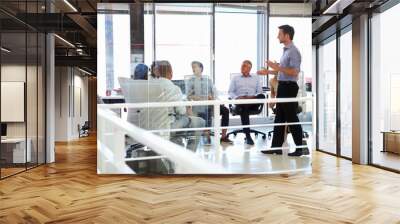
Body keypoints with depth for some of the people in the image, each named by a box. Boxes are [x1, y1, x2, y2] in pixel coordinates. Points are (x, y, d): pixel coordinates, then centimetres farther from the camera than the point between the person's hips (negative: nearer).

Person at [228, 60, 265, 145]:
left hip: (253, 101, 1)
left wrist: (253, 97, -11)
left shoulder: (256, 78, 23)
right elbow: (230, 92, 12)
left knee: (262, 96, -33)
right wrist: (237, 98, -11)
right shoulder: (235, 78, 21)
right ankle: (248, 136, -36)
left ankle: (239, 108, -42)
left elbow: (260, 92, 13)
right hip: (240, 101, -1)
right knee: (244, 110, -38)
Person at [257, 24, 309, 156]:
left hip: (289, 87, -10)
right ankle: (276, 147, 19)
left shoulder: (293, 51, -14)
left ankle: (300, 148, 8)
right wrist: (268, 72, 21)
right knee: (279, 118, 11)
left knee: (291, 118, -3)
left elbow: (294, 72, -23)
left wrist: (277, 67, -23)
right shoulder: (286, 51, 16)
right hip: (282, 86, 10)